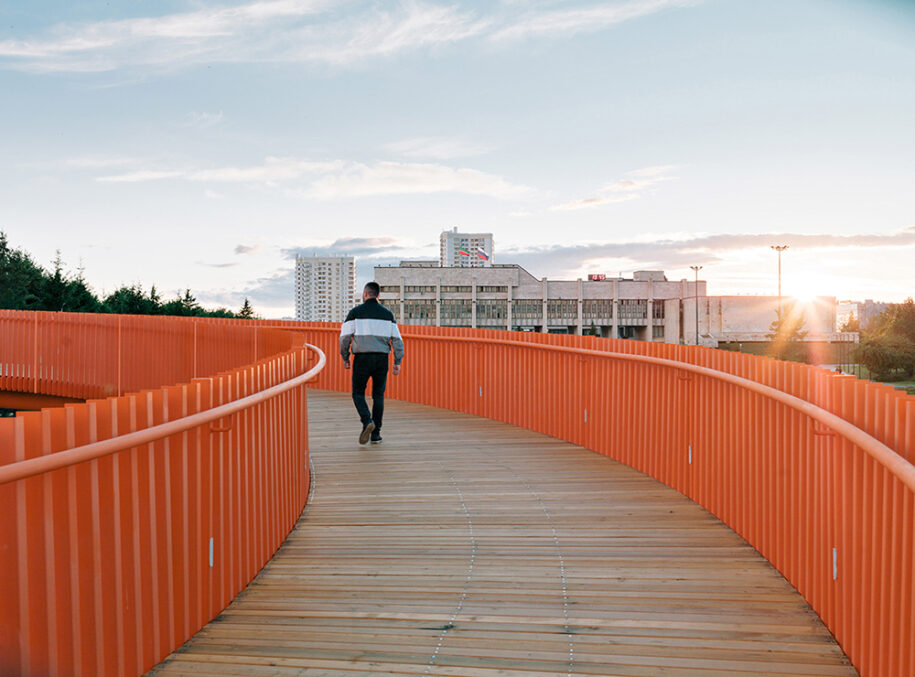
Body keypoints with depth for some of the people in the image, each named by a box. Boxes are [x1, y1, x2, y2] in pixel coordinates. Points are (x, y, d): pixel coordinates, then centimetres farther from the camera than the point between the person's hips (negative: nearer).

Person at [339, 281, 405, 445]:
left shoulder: (355, 312, 0)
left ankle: (367, 421, -17)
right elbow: (397, 339, 3)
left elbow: (345, 336, -5)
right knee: (378, 396, 10)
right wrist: (397, 362, 6)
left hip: (362, 358, -2)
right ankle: (376, 434, 9)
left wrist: (345, 357, 7)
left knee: (358, 394, 9)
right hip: (382, 359, 2)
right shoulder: (387, 314, 8)